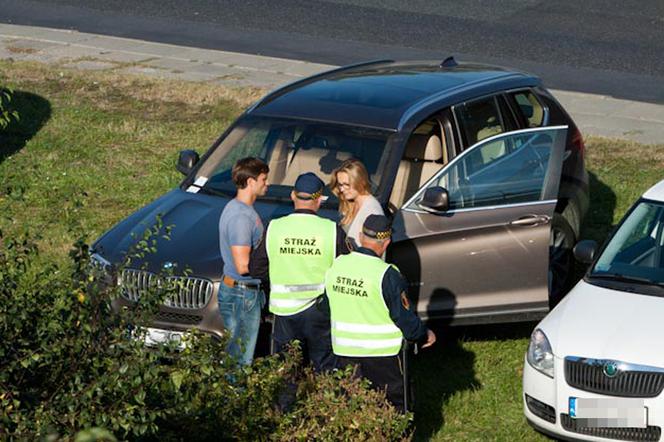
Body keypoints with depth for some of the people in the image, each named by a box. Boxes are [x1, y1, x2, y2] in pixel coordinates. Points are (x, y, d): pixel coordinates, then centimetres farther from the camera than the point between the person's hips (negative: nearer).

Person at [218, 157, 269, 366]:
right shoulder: (241, 216, -23)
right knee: (240, 358, -3)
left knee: (235, 353, 16)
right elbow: (243, 266, -26)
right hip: (241, 295, -10)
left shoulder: (236, 207, 10)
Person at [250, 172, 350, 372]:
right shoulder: (333, 231, -10)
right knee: (324, 372, 9)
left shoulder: (274, 228, -6)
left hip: (285, 310, 1)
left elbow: (256, 269, 0)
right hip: (321, 310, -1)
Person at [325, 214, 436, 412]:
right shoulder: (387, 275, -20)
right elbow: (405, 318, -15)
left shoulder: (337, 265, -3)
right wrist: (425, 335, 5)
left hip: (343, 351, 5)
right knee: (394, 405, 10)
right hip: (381, 354, -5)